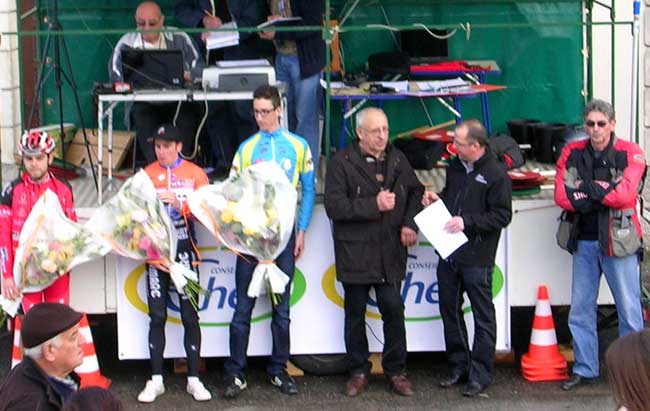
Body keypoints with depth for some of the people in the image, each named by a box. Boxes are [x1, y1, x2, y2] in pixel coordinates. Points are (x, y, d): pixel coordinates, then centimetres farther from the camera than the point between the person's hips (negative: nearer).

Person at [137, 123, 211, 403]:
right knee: (157, 316, 3)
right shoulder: (146, 175, 7)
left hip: (184, 249, -1)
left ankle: (194, 379, 6)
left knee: (190, 315, 0)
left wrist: (178, 202, -20)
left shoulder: (195, 174, 3)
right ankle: (156, 380, 8)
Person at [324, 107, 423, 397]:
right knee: (355, 314, 9)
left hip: (390, 253, 3)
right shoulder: (342, 163, -8)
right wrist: (374, 205, -21)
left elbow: (415, 192, 17)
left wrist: (410, 224, 1)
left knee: (393, 310, 3)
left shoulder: (397, 160, 5)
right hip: (354, 253, -2)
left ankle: (396, 371, 17)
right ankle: (358, 371, 22)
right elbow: (334, 206, -17)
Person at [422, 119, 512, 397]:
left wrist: (467, 222, -20)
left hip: (477, 258, -8)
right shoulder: (455, 167, 10)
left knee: (483, 316, 1)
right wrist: (437, 199, 4)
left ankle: (480, 374, 7)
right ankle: (459, 367, 25)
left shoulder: (495, 175, -12)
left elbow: (502, 216, -14)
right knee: (450, 311, 13)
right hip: (448, 253, 8)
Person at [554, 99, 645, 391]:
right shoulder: (572, 153, 4)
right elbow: (562, 196, -6)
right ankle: (584, 369, 22)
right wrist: (603, 194, -14)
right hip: (584, 241, 4)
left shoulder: (630, 154, -6)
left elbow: (626, 195, -18)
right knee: (580, 310, 10)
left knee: (629, 309, 0)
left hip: (619, 241, -4)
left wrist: (587, 189, -11)